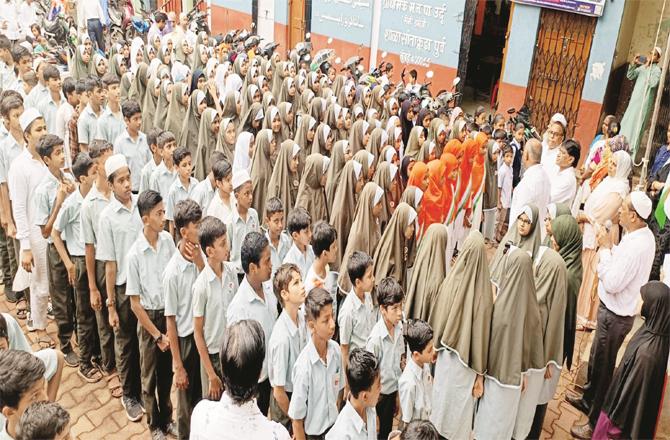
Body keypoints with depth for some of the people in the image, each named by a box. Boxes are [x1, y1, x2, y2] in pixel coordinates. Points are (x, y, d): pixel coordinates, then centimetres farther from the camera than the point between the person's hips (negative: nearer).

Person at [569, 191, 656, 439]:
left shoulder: (636, 245, -30)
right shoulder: (644, 234, 0)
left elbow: (611, 283, -27)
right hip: (614, 309, 9)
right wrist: (611, 248, -7)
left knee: (603, 366, 5)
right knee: (596, 358, 26)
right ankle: (588, 400, 46)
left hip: (615, 315, -9)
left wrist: (605, 248, -21)